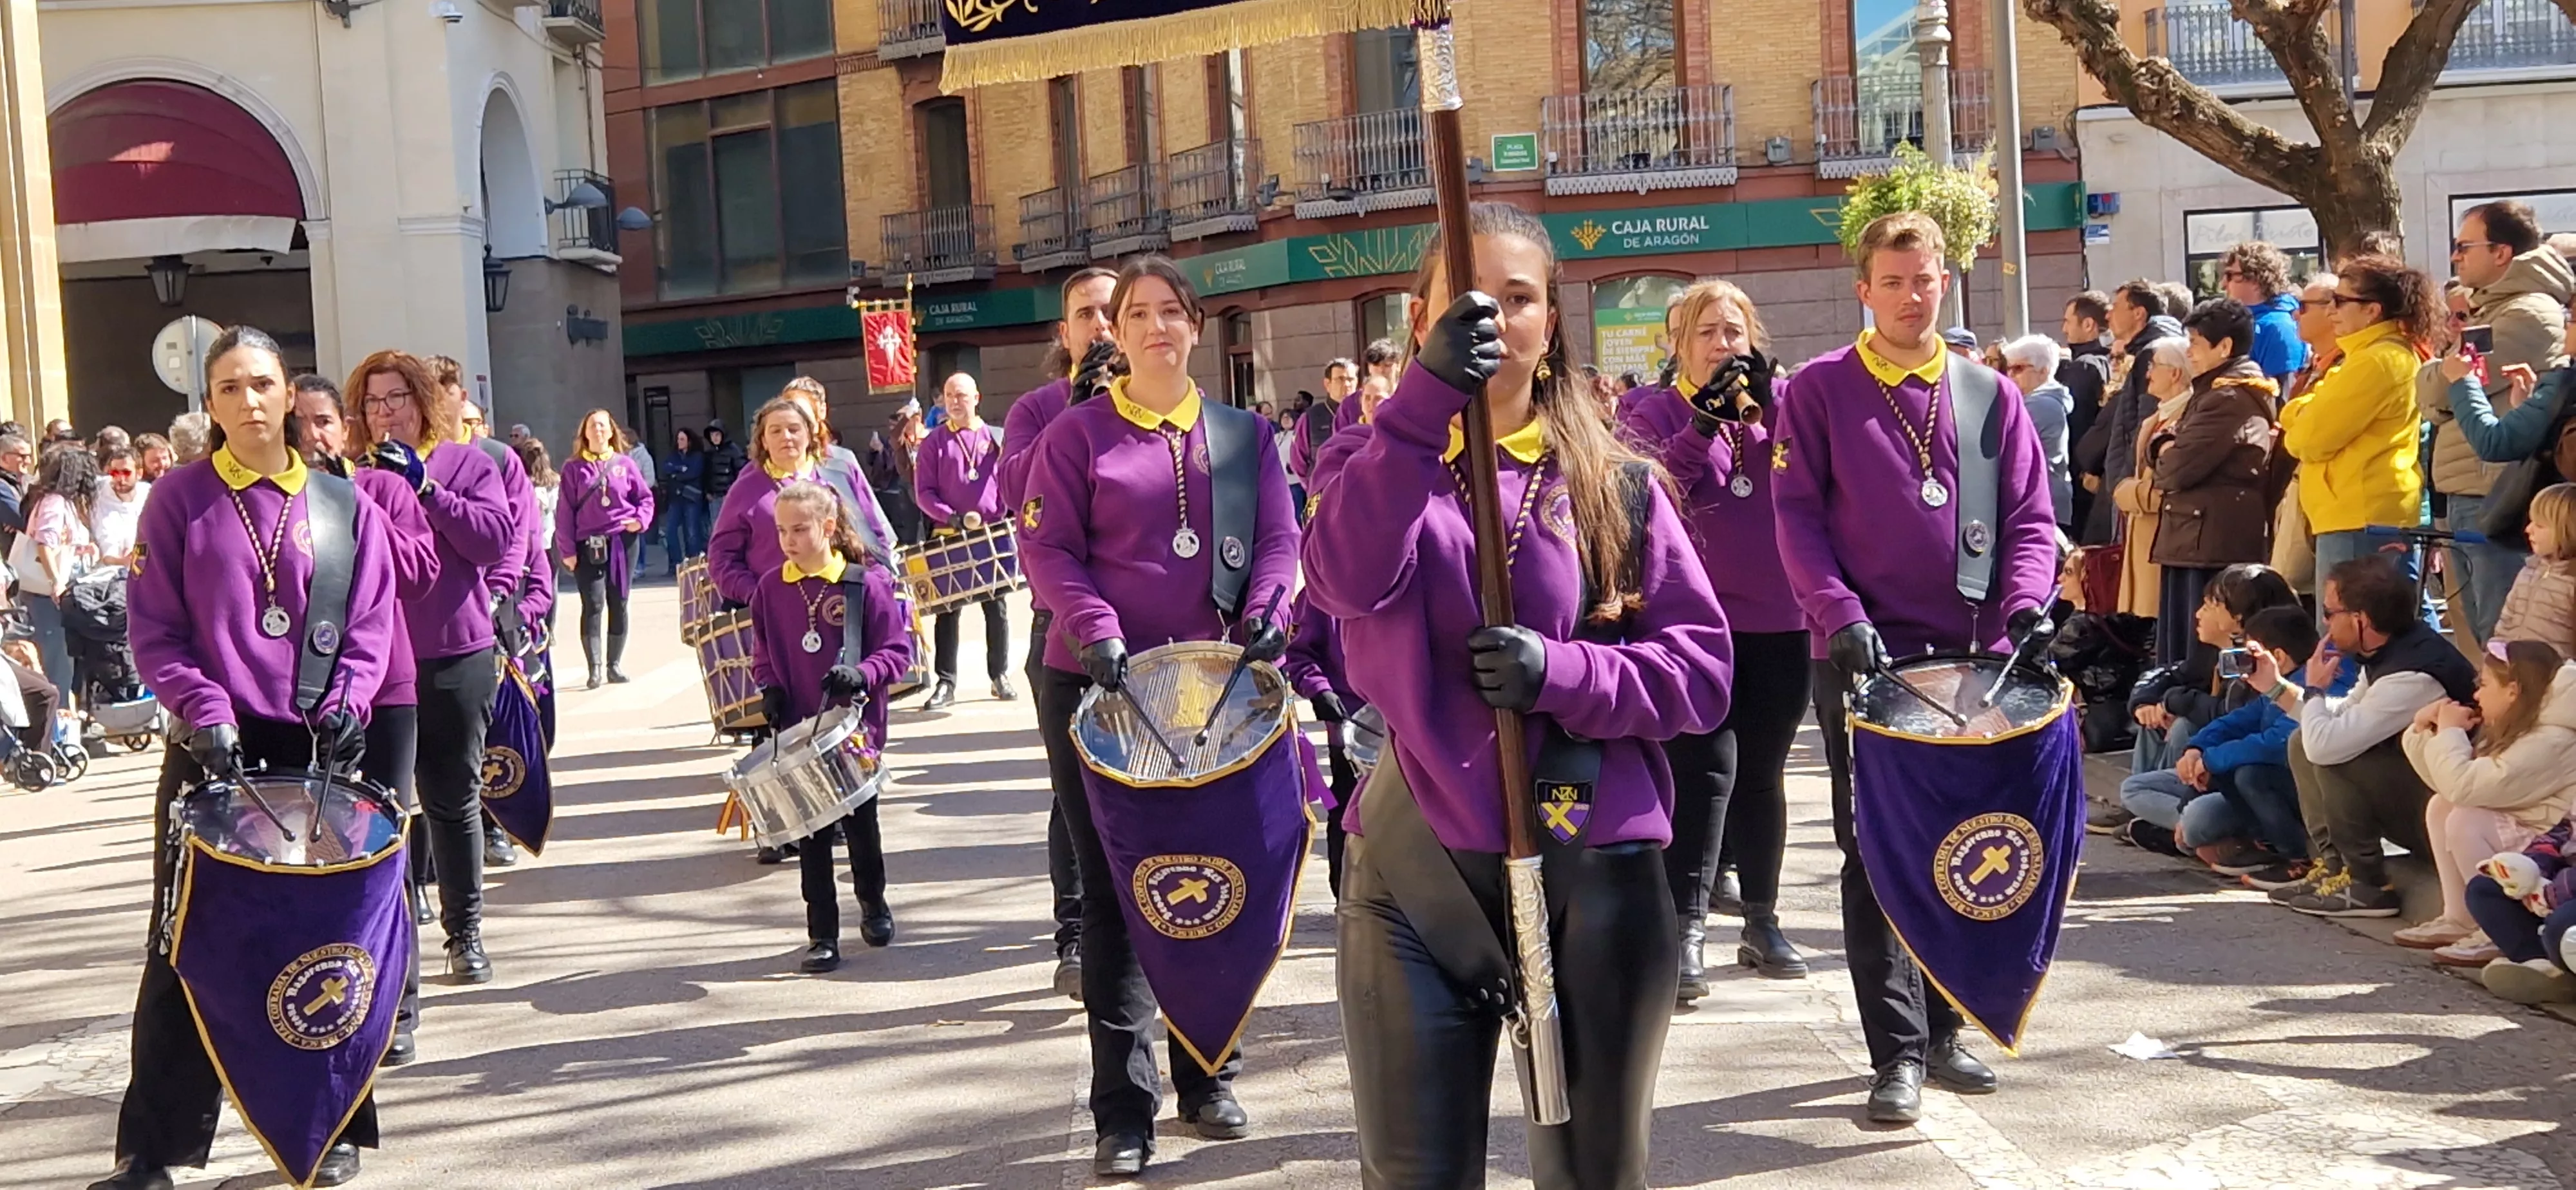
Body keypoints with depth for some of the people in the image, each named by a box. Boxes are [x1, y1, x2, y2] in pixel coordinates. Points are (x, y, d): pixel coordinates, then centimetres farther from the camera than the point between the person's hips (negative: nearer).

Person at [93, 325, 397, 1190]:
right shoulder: (181, 500, 2)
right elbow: (154, 631, 0)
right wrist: (204, 709, -14)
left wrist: (347, 700, -12)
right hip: (212, 751, -1)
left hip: (317, 749, 1)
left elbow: (371, 625, 5)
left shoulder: (343, 504, 6)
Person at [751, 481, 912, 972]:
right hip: (798, 729, 2)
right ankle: (822, 935, 10)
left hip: (856, 725, -2)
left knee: (861, 823, 11)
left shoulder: (866, 582, -10)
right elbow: (763, 653, 13)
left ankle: (873, 902, 36)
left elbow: (898, 649, -7)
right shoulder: (771, 588, 1)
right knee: (811, 834, 3)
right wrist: (770, 688, -5)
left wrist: (863, 674, -24)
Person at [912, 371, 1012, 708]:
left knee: (997, 610, 6)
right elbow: (923, 492, 1)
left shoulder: (997, 438, 6)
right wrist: (951, 516, -13)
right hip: (948, 538, 0)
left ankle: (1000, 677, 16)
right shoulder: (934, 443, 5)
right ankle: (945, 682, 5)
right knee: (947, 611, 1)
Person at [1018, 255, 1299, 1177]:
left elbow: (1278, 537, 4)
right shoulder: (1078, 433, 1)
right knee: (1114, 890, 1)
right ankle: (1123, 1111, 6)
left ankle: (1208, 1080, 26)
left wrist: (1263, 615, -15)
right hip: (1099, 686, -3)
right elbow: (1045, 547, -5)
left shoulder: (1242, 434, 10)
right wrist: (1096, 628, -20)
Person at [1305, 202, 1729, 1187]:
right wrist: (1427, 401, -24)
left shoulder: (1617, 484, 5)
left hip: (1597, 872, 1)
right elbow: (1346, 581, -18)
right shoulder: (1377, 465, 4)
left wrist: (1562, 674, -17)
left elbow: (1702, 666, 0)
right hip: (1417, 860, 0)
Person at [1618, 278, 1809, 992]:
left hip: (1778, 620, 3)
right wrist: (1705, 425, -20)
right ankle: (1686, 928, -11)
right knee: (1705, 770, -12)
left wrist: (1766, 401, -14)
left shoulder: (1779, 404, 10)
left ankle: (1762, 921, 22)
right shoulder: (1655, 411, 4)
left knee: (1763, 771, 12)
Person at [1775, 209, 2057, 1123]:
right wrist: (1841, 612, -16)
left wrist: (2024, 604, -12)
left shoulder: (1989, 394, 8)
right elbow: (1798, 514, -3)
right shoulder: (1820, 390, 2)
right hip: (1865, 652, -3)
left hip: (1972, 650, 3)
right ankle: (1898, 1051, 1)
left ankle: (1941, 1027, 23)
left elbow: (2030, 517, 6)